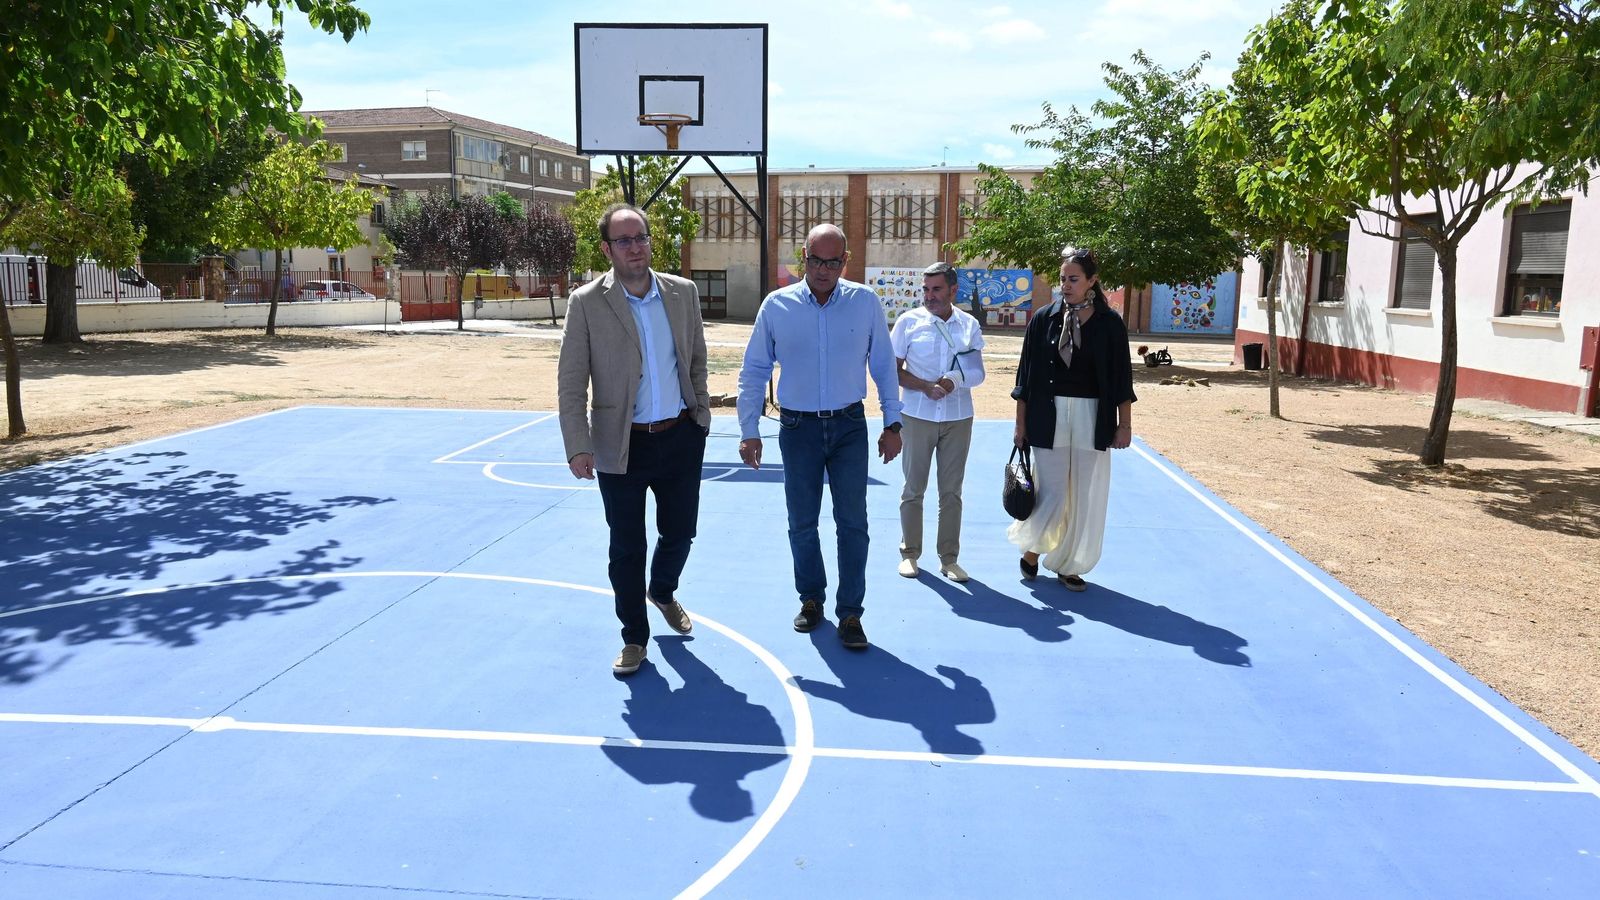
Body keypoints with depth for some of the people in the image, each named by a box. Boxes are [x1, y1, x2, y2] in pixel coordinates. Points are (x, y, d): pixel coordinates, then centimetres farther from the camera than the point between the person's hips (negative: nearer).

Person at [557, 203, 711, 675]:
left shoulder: (683, 292, 0)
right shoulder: (587, 302, -10)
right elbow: (570, 382, -9)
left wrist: (701, 412, 11)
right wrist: (578, 447, -15)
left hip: (681, 437, 3)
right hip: (622, 444, -3)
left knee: (679, 532, 15)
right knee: (627, 547, 8)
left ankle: (663, 592, 47)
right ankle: (635, 636, 26)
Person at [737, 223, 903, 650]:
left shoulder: (865, 302, -3)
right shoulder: (777, 305, -4)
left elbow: (884, 365, 4)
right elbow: (754, 371, 1)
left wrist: (892, 423, 3)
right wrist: (749, 431, -1)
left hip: (850, 426, 0)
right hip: (798, 427, 1)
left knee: (853, 522, 0)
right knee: (802, 522, 11)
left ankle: (850, 614, 12)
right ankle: (811, 599, 31)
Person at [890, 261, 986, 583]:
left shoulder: (970, 325, 4)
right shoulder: (909, 322, -3)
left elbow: (978, 373, 5)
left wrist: (955, 380, -16)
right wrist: (926, 387, -17)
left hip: (959, 418, 2)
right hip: (918, 416, -2)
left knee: (952, 491, 7)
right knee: (914, 489, 6)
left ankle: (949, 558, 15)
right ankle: (910, 554, 18)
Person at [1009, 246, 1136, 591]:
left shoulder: (1109, 323, 0)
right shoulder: (1044, 319, -1)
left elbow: (1121, 378, 3)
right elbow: (1026, 375, 2)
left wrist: (1124, 424, 0)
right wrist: (1021, 423, 1)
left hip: (1092, 419, 1)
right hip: (1049, 418, -1)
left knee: (1085, 496, 5)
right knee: (1052, 495, -1)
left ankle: (1070, 565, 19)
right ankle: (1032, 549, 25)